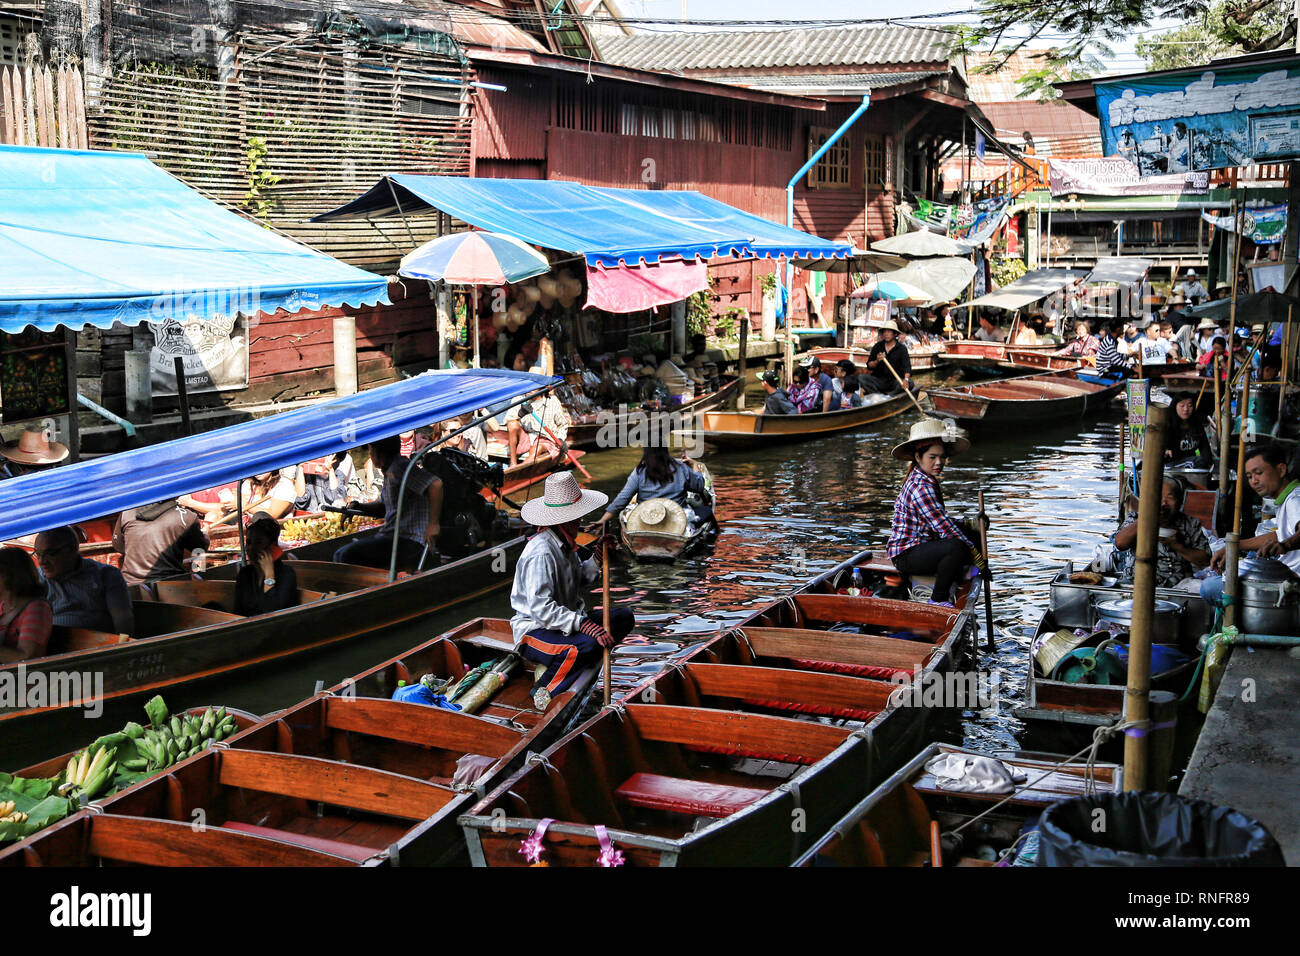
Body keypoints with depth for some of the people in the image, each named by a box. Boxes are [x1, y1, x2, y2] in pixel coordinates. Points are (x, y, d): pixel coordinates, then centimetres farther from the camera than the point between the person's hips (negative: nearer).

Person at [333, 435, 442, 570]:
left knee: (345, 555, -22)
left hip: (408, 542, -11)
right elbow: (382, 506, 32)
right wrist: (358, 506, 13)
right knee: (341, 553, 16)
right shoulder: (389, 472, 20)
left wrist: (433, 524, -24)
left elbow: (436, 484, -25)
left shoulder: (399, 467, -12)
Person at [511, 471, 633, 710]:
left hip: (565, 622, 10)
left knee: (624, 617, 1)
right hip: (535, 631, -10)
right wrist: (584, 625, -34)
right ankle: (544, 690, -13)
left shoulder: (565, 543, 8)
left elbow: (577, 584, 17)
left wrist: (595, 559, 2)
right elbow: (542, 610, -29)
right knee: (589, 644, -35)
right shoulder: (540, 552, -23)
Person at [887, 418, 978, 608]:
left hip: (920, 545, 11)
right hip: (906, 555, -11)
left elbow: (941, 520, 19)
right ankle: (938, 599, -17)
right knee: (957, 547, -33)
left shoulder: (928, 480, 13)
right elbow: (943, 526, -24)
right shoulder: (921, 487, -21)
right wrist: (973, 550, -18)